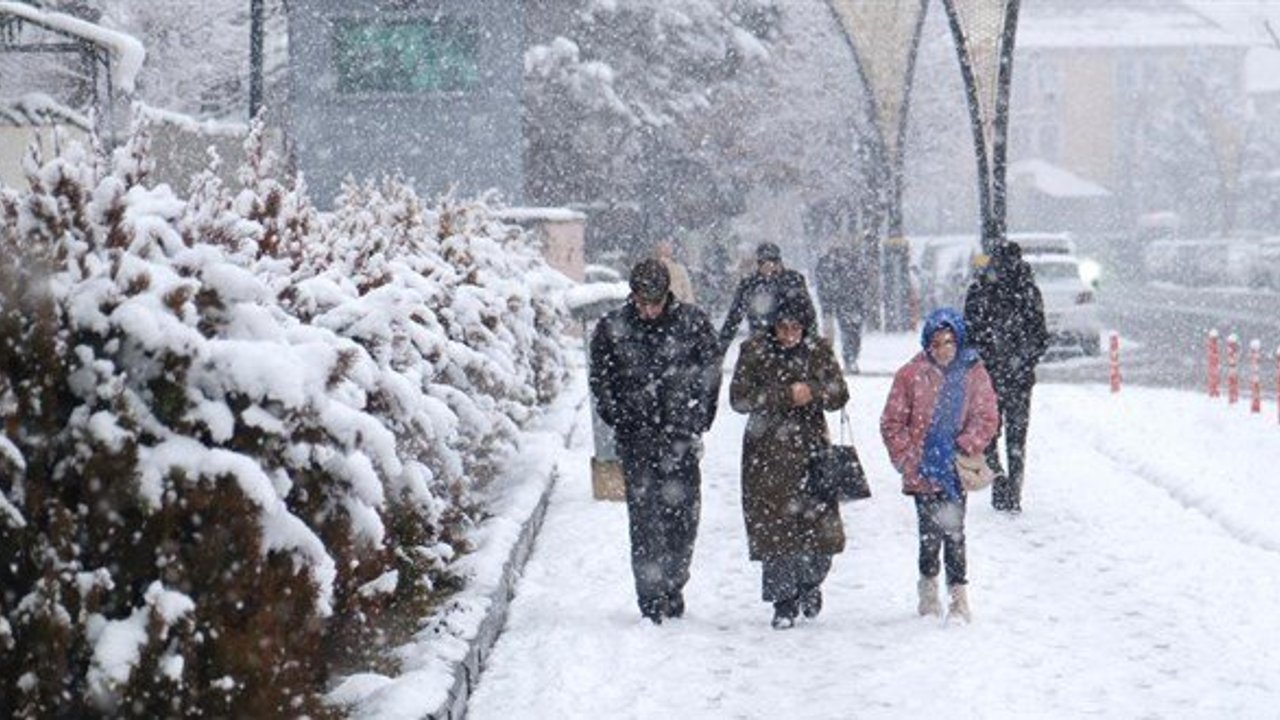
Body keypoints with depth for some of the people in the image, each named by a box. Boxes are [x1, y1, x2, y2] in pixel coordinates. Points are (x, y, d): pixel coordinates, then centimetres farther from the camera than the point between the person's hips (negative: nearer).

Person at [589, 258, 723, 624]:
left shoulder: (693, 322, 1)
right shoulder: (611, 328, 0)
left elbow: (710, 370, 9)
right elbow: (600, 379, 9)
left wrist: (698, 422, 6)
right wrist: (619, 419, 1)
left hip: (682, 438, 1)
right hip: (636, 439, -1)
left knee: (683, 512, 3)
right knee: (645, 517, -6)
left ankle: (673, 586, 20)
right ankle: (651, 597, -2)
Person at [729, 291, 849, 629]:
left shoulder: (819, 351, 4)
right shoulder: (755, 350, -2)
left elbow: (840, 395, 2)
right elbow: (739, 397, -9)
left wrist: (812, 392, -18)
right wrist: (785, 395, -16)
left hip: (810, 447, 1)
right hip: (767, 451, -1)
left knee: (820, 523, -3)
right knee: (773, 527, -4)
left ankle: (810, 582, 26)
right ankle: (783, 601, 8)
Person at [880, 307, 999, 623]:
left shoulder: (974, 374, 1)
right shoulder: (911, 375, -2)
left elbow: (987, 419, 1)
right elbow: (892, 422, 3)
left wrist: (964, 448, -10)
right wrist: (906, 456, -4)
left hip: (956, 470, 0)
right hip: (922, 471, 0)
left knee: (954, 531, -1)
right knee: (930, 531, 4)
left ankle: (959, 592, 7)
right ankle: (928, 587, 24)